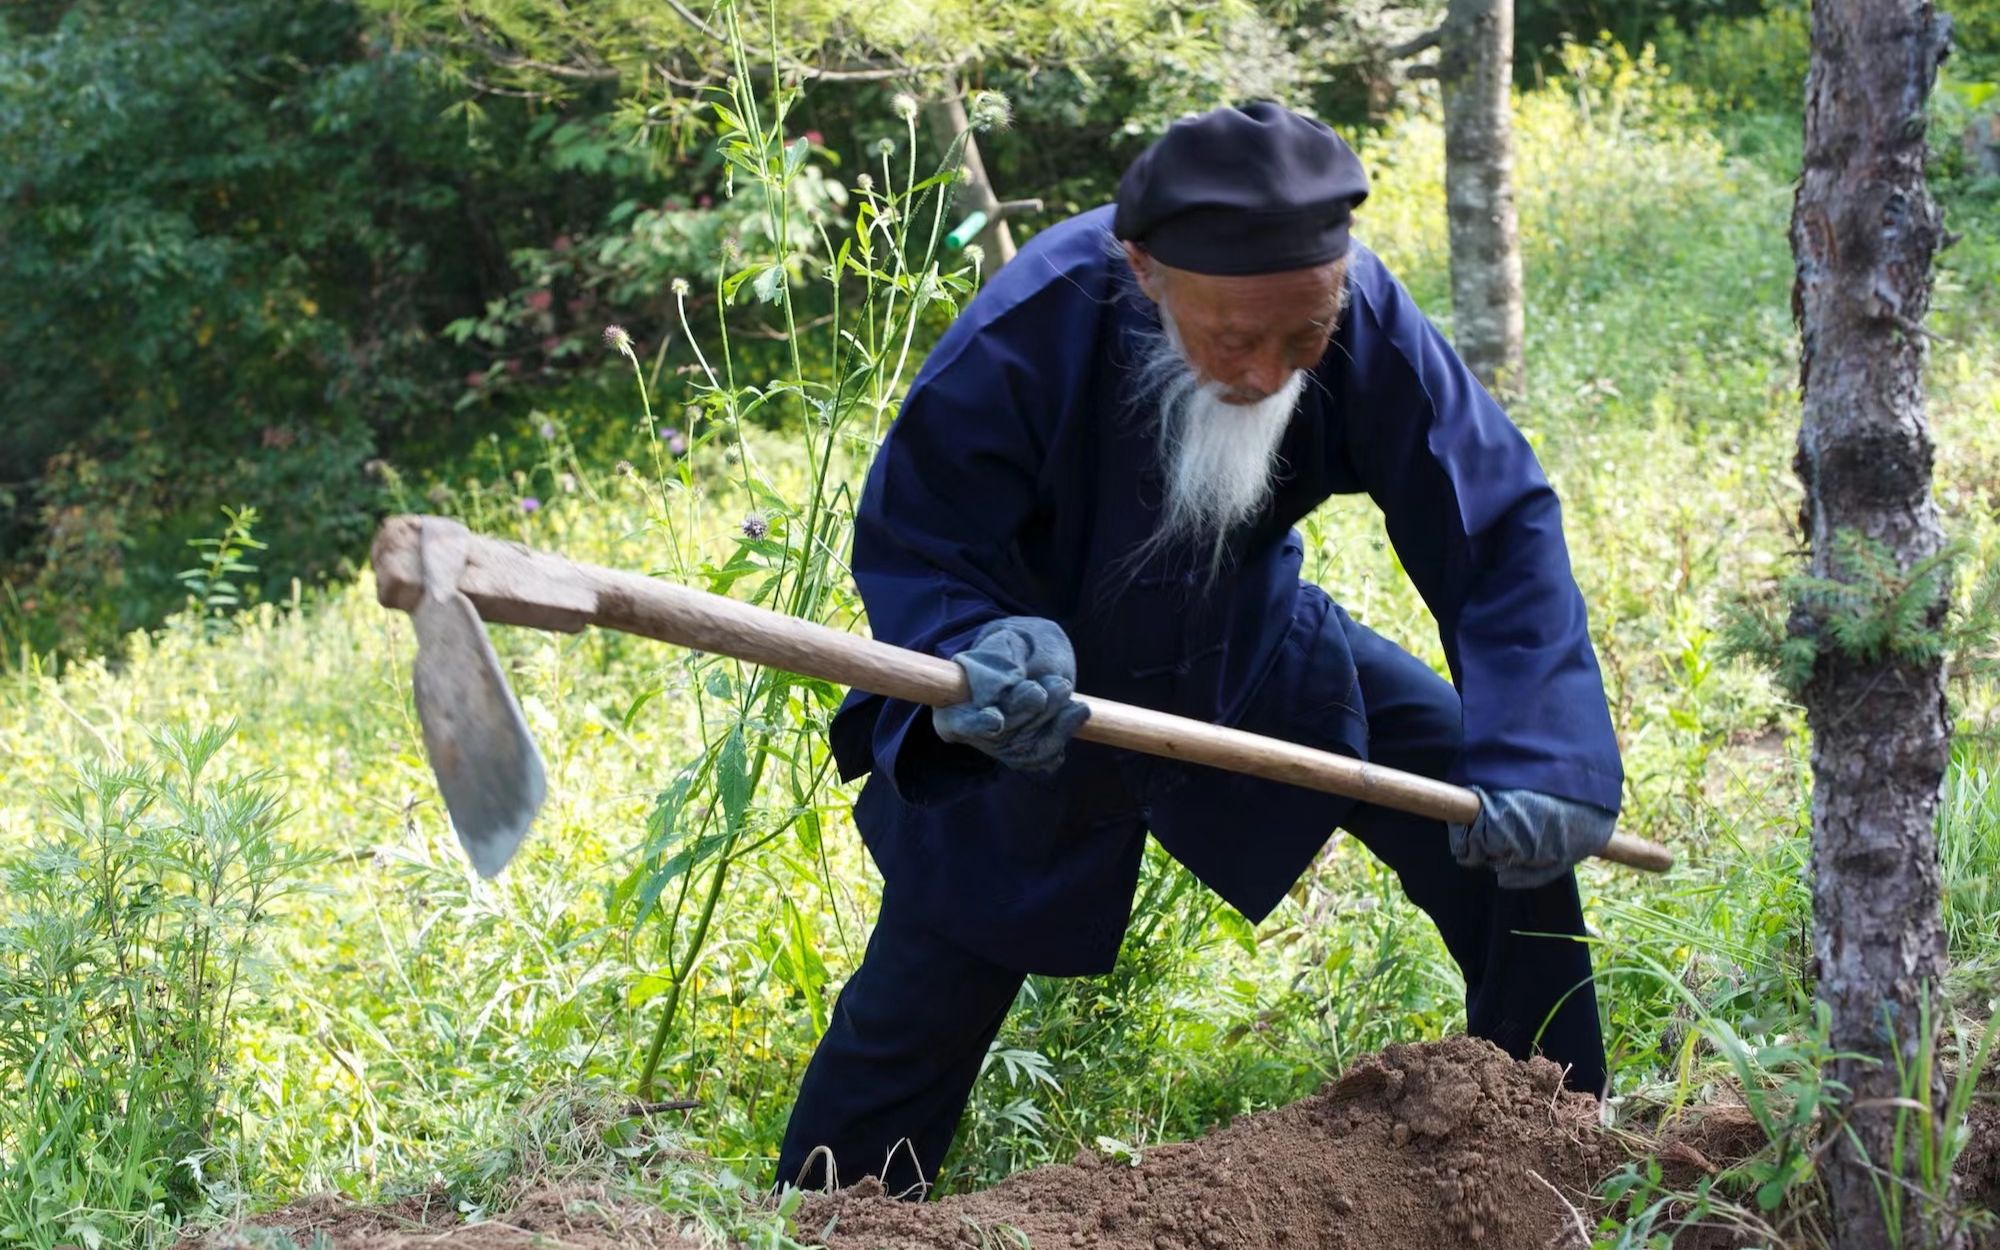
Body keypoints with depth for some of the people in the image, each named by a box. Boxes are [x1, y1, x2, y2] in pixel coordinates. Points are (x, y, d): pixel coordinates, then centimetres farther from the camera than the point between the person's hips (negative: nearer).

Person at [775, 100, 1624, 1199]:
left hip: (1254, 656, 3)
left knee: (1516, 838, -5)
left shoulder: (1366, 324, -29)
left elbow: (1500, 531, -24)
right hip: (1040, 692, -3)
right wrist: (981, 650, -48)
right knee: (925, 1005, -4)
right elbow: (910, 545, -25)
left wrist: (1535, 759, -35)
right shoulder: (1029, 331, -36)